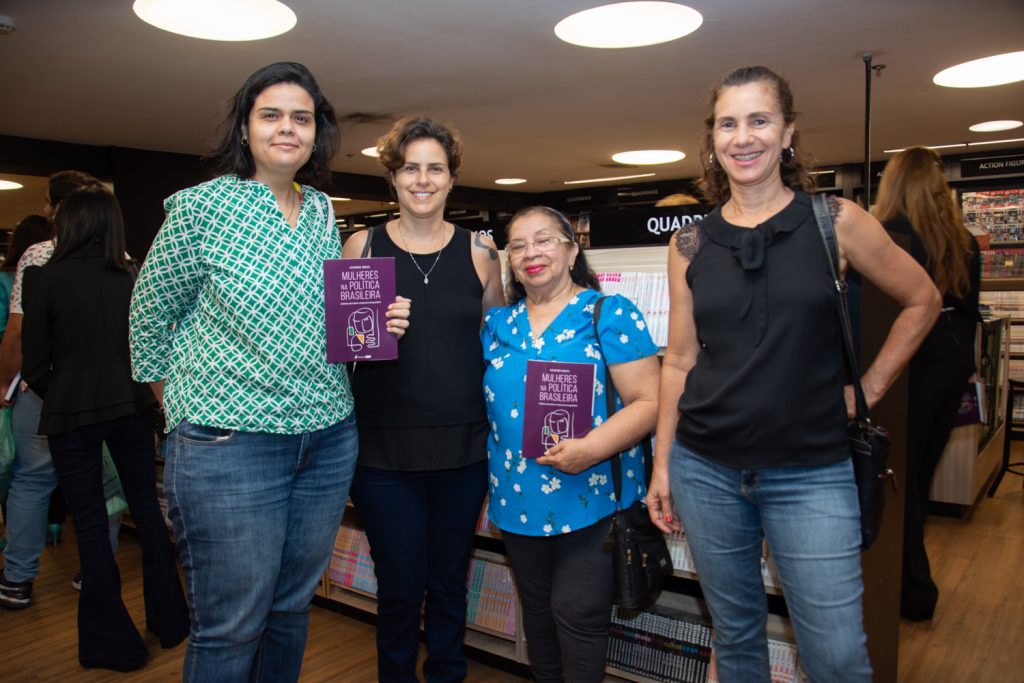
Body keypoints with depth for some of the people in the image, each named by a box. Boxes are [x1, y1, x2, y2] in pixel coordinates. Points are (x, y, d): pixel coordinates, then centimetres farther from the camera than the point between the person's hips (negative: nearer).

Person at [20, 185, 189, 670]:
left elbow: (35, 363, -4)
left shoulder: (43, 279, -8)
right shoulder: (132, 280, 1)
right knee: (147, 509, 14)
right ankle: (170, 622, 25)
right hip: (129, 405, 3)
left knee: (90, 521, 6)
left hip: (72, 412, -3)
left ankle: (114, 643, 15)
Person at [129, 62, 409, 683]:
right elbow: (151, 313, 2)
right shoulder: (203, 204, -6)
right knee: (231, 628, 5)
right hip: (230, 442, -5)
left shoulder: (324, 213, 9)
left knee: (292, 607, 18)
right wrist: (180, 401, 5)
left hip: (329, 441, 5)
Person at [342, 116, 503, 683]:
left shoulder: (478, 250, 3)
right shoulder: (361, 246, 1)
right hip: (384, 448, -1)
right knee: (400, 588, 9)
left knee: (449, 583, 16)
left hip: (463, 445, 1)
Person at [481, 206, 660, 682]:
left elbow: (648, 401, -12)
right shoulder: (496, 325, 8)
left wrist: (592, 449, -25)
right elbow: (487, 403, 14)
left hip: (591, 498, -5)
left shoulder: (610, 314, -7)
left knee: (577, 614, 0)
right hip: (518, 501, 5)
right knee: (537, 612, 19)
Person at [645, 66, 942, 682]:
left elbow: (922, 301, 9)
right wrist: (662, 464, 5)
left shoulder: (836, 221, -3)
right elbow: (680, 360, 5)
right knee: (735, 633, 17)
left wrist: (868, 388, 3)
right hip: (706, 470, 2)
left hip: (812, 473, -1)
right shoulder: (691, 244, 2)